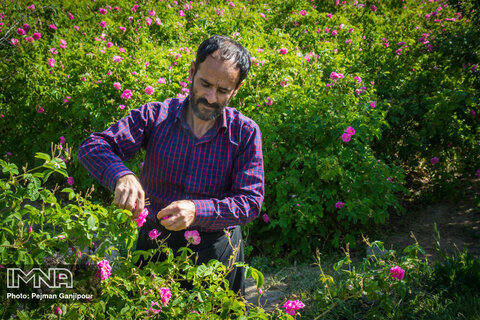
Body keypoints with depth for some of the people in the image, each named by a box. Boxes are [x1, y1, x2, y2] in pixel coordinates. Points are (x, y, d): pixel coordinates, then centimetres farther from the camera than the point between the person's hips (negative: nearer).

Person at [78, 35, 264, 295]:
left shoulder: (245, 133, -7)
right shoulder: (155, 116, -6)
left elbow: (250, 201, -11)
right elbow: (93, 147, -10)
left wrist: (197, 210, -28)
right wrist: (122, 176, -32)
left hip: (216, 248, 0)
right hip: (155, 243, 1)